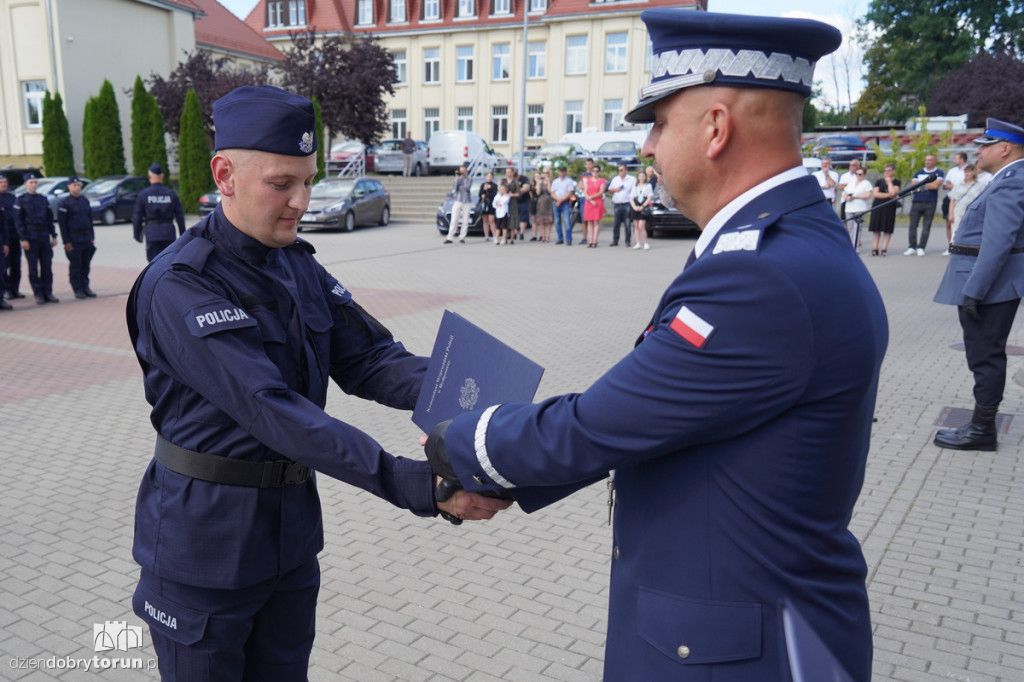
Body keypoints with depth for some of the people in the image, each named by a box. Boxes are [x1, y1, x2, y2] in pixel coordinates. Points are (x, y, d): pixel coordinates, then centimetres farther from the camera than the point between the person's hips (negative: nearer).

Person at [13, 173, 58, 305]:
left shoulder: (43, 199, 13)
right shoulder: (20, 200, -1)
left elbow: (50, 218, 15)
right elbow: (18, 221, -5)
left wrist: (53, 236, 8)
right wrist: (23, 239, -12)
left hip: (44, 237, 4)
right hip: (30, 238, -4)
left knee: (47, 266, 3)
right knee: (33, 267, 0)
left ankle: (48, 293, 9)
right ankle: (38, 294, 4)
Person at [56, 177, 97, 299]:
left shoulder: (85, 201, 14)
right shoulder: (64, 203, -5)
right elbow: (62, 223, -8)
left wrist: (92, 237, 14)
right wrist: (66, 242, -12)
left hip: (86, 237, 6)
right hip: (74, 239, -6)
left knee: (85, 265, 9)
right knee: (75, 265, 0)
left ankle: (85, 287, 17)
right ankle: (77, 289, 7)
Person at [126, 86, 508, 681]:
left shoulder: (298, 265, 2)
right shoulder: (179, 287, -23)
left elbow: (369, 358, -4)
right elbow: (273, 413, -32)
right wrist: (418, 486, -38)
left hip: (292, 532, 6)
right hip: (204, 541, -6)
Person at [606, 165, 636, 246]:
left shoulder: (632, 179, 6)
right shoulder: (615, 179, 18)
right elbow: (609, 190, 21)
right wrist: (615, 190, -1)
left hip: (627, 204, -3)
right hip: (617, 204, 3)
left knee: (627, 224, -3)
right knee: (616, 223, 1)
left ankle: (627, 241, 2)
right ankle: (615, 241, 8)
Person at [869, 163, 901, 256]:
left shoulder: (896, 181, 5)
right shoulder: (879, 181, 10)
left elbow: (892, 192, -13)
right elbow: (875, 193, -2)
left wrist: (889, 181, -4)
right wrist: (888, 195, -9)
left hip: (889, 207, -2)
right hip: (877, 206, 2)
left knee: (887, 229, -3)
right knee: (876, 229, -1)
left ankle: (884, 249, -1)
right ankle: (874, 249, 2)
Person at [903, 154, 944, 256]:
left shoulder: (938, 173, 7)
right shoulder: (918, 173, 15)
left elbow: (936, 185, -10)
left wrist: (921, 184, -3)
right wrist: (929, 184, -6)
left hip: (930, 203, -2)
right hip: (917, 202, 2)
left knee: (926, 226, 0)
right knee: (913, 225, -1)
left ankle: (921, 248, 4)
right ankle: (912, 247, 5)